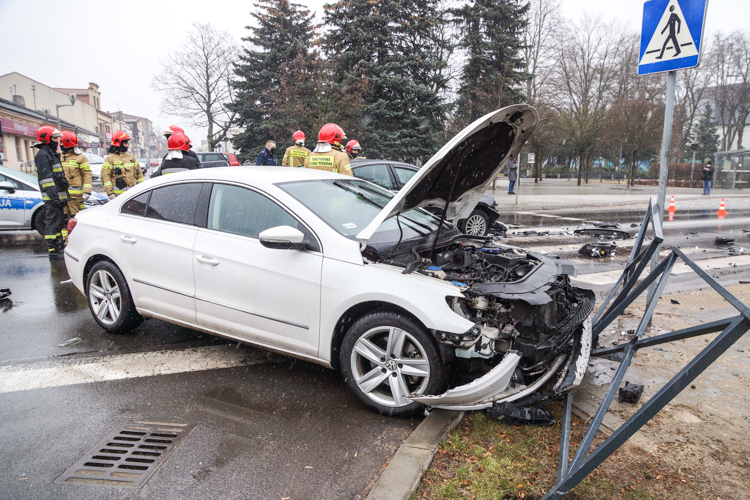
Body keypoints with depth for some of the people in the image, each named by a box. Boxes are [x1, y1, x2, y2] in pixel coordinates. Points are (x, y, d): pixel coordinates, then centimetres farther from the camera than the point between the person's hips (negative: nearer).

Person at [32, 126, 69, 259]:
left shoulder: (52, 154, 20)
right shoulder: (42, 155, -11)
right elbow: (46, 178, -19)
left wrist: (65, 194, 23)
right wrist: (54, 196, -24)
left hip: (58, 196, 10)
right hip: (52, 197, -10)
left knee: (59, 221, 16)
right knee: (52, 222, -7)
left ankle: (59, 245, 26)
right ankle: (52, 250, -4)